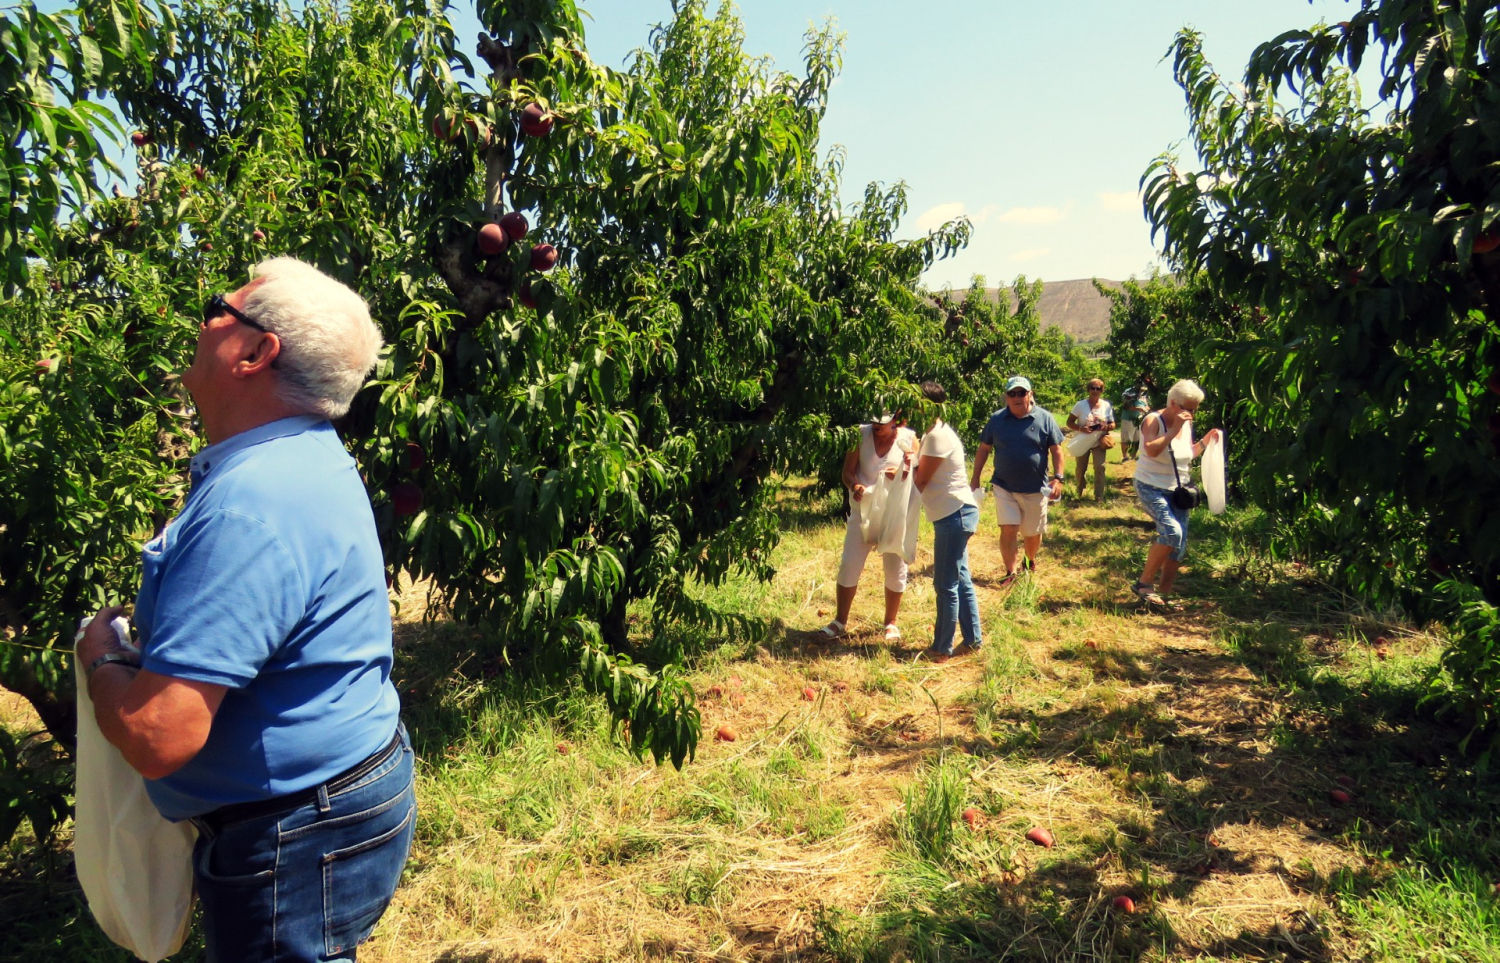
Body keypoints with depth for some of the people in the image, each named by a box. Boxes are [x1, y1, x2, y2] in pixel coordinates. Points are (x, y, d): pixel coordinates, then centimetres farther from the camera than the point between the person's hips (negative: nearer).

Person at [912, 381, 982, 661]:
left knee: (946, 585, -2)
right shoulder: (937, 432, 13)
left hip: (954, 515, -11)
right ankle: (973, 639, 26)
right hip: (955, 514, 11)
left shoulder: (937, 436, -18)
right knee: (960, 580, 17)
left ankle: (942, 649, 6)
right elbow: (926, 478, 10)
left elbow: (920, 482, -15)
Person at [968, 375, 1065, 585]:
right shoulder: (997, 419, 1)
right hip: (1004, 487, 0)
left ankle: (1031, 562, 40)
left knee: (1033, 533, 13)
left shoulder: (1045, 418, -3)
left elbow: (1056, 450, -1)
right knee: (1008, 530, -8)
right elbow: (984, 449, 7)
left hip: (1035, 489, 0)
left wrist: (1058, 478, -10)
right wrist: (975, 477, 4)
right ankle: (1011, 573, 4)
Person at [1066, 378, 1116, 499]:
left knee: (1100, 467, -11)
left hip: (1099, 443, 0)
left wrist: (1106, 427, -20)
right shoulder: (1080, 405, -8)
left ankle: (1099, 496, -3)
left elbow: (1112, 425, 5)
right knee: (1081, 468, 11)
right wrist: (1080, 428, -25)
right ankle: (1080, 489, 40)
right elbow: (1069, 422, -6)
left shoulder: (1107, 406, -1)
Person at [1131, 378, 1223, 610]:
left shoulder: (1187, 425, 7)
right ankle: (1144, 583, -13)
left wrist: (1205, 442, 5)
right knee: (1171, 531, -25)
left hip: (1178, 490, 7)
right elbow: (1151, 450, -31)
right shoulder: (1153, 421, -13)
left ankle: (1165, 595, 15)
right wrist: (1174, 430, -29)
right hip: (1152, 487, -7)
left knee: (1179, 544, 4)